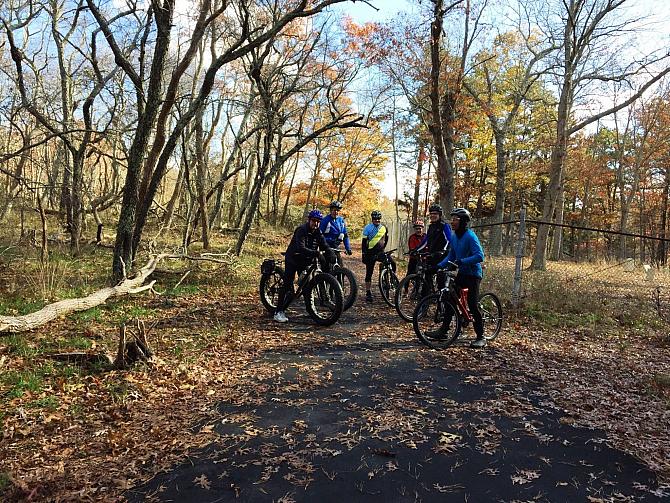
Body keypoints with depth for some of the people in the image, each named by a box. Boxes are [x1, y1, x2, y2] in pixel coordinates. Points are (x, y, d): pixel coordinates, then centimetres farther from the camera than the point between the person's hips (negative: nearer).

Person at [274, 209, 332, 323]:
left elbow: (325, 247, -6)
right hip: (293, 259, -6)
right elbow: (301, 248, -37)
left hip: (305, 260, 6)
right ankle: (278, 312, -10)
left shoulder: (317, 232, -3)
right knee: (288, 284, -11)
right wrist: (316, 253, -48)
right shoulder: (301, 230, -23)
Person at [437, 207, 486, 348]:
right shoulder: (454, 237, 7)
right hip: (462, 272, 8)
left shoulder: (470, 236, -18)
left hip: (473, 274, -8)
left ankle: (481, 337, 0)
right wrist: (439, 266, -1)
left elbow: (479, 256, -27)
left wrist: (462, 261, -36)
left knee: (472, 305, -10)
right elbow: (451, 256, 12)